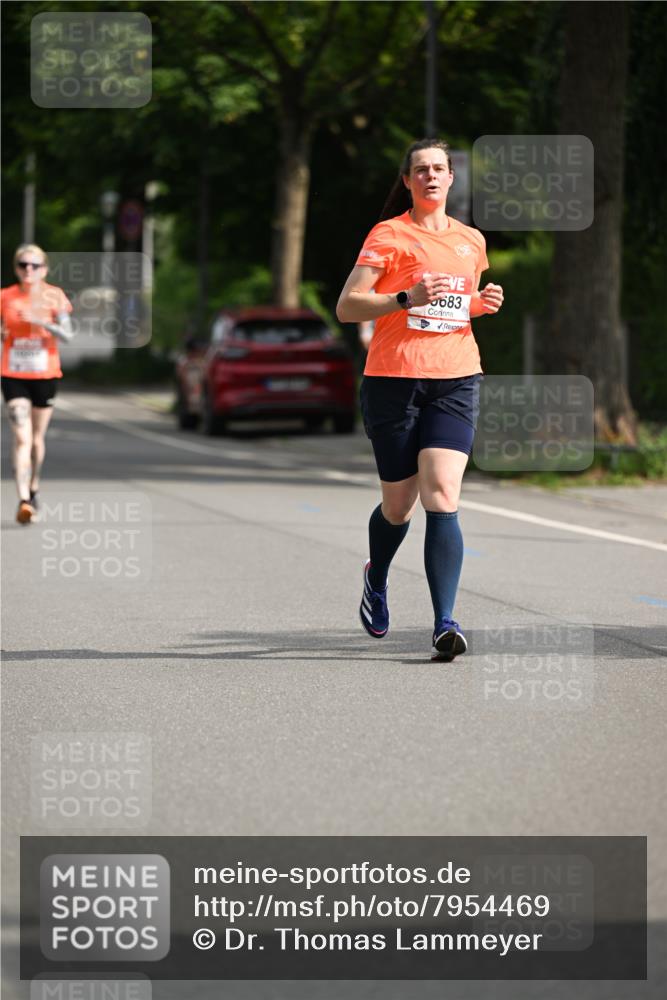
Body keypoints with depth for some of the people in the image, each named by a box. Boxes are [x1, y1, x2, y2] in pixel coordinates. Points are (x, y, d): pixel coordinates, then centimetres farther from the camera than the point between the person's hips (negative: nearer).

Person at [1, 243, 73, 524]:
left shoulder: (54, 296, -3)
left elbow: (67, 334, -12)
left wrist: (40, 321, -26)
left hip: (45, 375, 1)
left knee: (37, 438, 13)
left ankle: (33, 489, 37)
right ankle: (23, 501, -21)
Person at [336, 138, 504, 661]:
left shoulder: (471, 241, 15)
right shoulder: (389, 235, 0)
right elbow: (347, 306, -6)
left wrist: (483, 303, 7)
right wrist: (407, 299, -20)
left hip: (456, 378, 2)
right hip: (393, 378, -2)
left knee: (442, 496, -15)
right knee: (399, 504, 7)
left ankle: (445, 623, -20)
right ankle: (376, 580, 41)